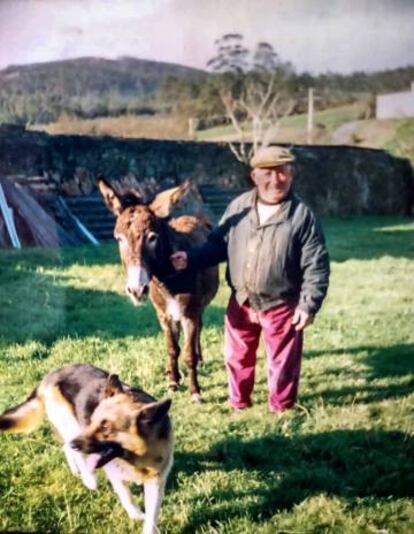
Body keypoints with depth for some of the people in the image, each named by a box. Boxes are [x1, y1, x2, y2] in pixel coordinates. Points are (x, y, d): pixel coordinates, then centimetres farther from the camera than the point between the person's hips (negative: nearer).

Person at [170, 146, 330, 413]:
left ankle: (281, 409, 32)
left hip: (282, 306, -3)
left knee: (283, 361, 11)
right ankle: (239, 402, 40)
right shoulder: (239, 207, -1)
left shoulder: (303, 215, -12)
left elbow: (317, 265, -12)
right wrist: (191, 258, -9)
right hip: (241, 302, 4)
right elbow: (218, 244, 7)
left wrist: (309, 304, -18)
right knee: (237, 356, 19)